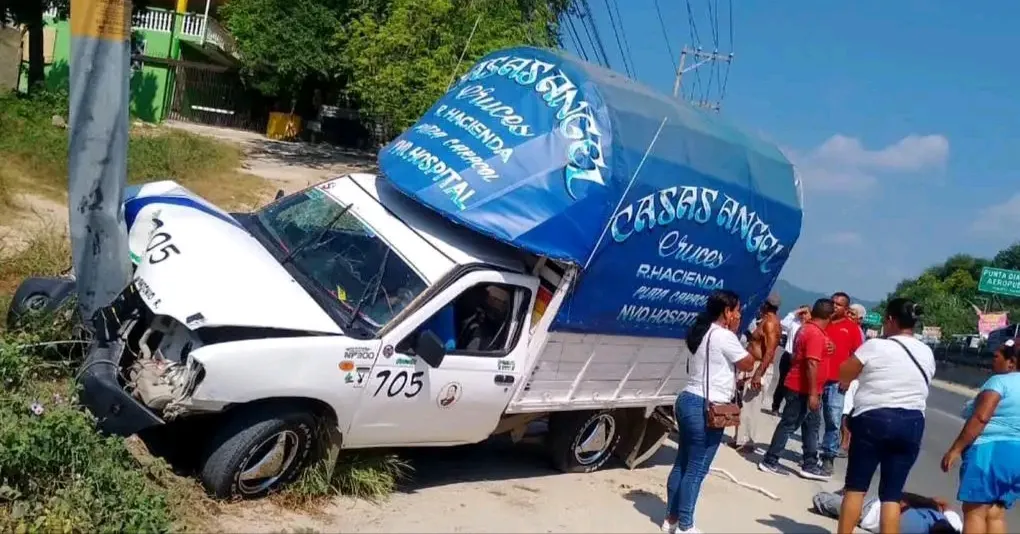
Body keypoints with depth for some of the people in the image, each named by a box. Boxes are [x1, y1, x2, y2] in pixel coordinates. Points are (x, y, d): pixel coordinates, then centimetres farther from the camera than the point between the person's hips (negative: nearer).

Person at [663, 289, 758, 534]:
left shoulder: (702, 332, 13)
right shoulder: (724, 336, -15)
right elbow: (748, 363, -4)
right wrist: (734, 332, 2)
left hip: (688, 400, 10)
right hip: (706, 408, -10)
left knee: (682, 463, 15)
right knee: (697, 469, -1)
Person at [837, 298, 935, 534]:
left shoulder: (875, 346, -9)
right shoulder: (927, 354, 7)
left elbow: (844, 375, 0)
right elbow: (919, 386, 17)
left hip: (873, 420, -4)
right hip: (912, 424, 4)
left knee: (856, 485, 7)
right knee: (892, 493, 7)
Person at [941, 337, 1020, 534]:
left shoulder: (1000, 381, -9)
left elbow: (980, 418, -18)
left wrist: (955, 449, -17)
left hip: (990, 451, -8)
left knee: (975, 511, -5)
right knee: (996, 514, 9)